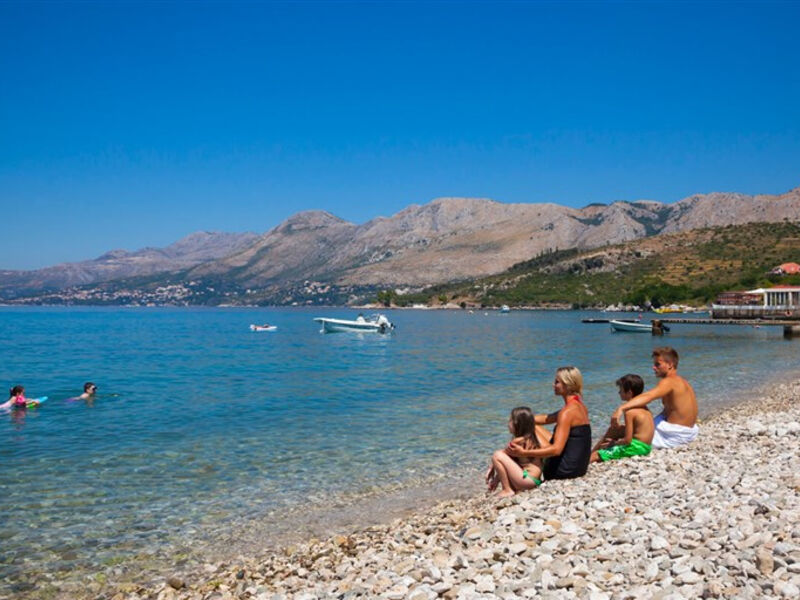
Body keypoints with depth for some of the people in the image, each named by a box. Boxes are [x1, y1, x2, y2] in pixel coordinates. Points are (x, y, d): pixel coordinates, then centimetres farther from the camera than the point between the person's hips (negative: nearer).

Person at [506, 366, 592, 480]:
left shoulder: (567, 412, -20)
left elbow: (556, 449, -27)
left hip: (567, 469, -10)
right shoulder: (579, 405, 10)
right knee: (534, 427, 16)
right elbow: (547, 419, 20)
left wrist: (524, 453, -28)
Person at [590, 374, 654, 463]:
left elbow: (628, 440, -19)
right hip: (646, 446, 10)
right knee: (613, 430, 25)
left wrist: (614, 443, -3)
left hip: (636, 447, -10)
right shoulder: (643, 407, 11)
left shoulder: (630, 412, -17)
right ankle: (592, 451, 25)